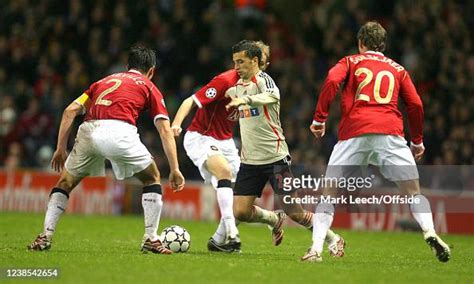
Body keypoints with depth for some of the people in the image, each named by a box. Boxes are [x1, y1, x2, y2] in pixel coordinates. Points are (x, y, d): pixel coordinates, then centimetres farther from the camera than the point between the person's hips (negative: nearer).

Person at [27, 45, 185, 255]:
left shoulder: (104, 81, 33)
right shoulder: (149, 87, 24)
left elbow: (70, 110, 22)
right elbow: (165, 130, 15)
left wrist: (60, 148, 24)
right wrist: (175, 169, 15)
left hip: (88, 130, 3)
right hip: (119, 130, -3)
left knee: (65, 182, 25)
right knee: (152, 179, 20)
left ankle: (45, 236, 13)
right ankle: (151, 239, 15)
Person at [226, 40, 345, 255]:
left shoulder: (262, 79, -12)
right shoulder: (238, 86, 12)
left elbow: (272, 96, -37)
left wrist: (244, 100, -50)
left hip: (275, 157, -7)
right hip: (249, 161, 7)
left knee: (294, 213, -6)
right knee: (240, 212, -6)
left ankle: (333, 240, 16)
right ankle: (274, 219, 25)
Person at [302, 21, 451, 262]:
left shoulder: (350, 62, 18)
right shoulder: (397, 69, 23)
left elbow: (332, 81, -2)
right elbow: (415, 104, 15)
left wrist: (319, 119, 0)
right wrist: (417, 141, 25)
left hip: (354, 133, -1)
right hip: (389, 133, 1)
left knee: (329, 192, 8)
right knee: (413, 191, 6)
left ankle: (316, 249, -5)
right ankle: (430, 232, -20)